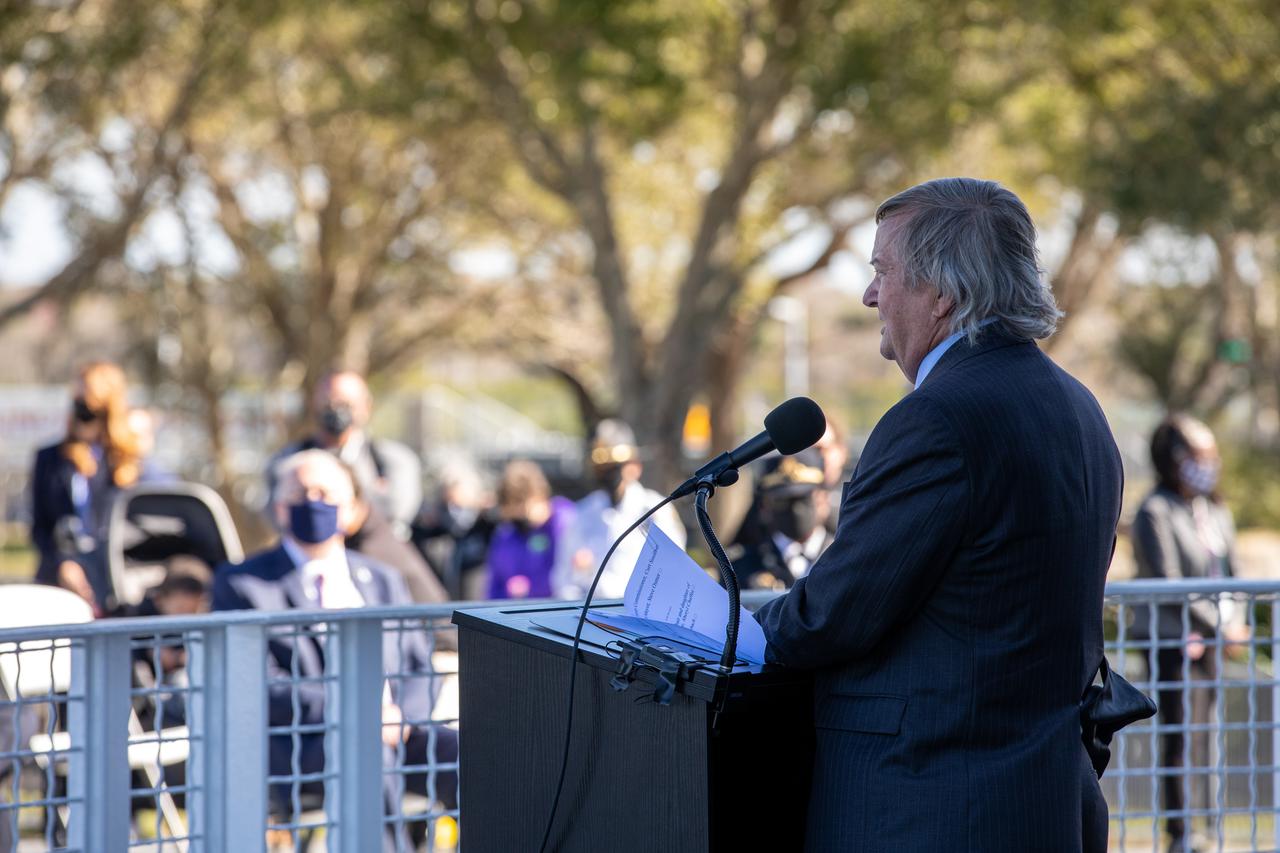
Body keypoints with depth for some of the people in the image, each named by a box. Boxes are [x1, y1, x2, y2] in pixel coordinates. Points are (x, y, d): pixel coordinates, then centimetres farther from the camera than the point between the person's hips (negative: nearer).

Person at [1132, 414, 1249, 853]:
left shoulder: (1216, 511, 14)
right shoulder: (1155, 512, -9)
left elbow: (1231, 573, 17)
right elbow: (1166, 581, -14)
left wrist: (1235, 622, -1)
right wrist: (1219, 625, -13)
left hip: (1209, 640, 7)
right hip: (1169, 639, -7)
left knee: (1208, 736, 6)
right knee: (1180, 737, -7)